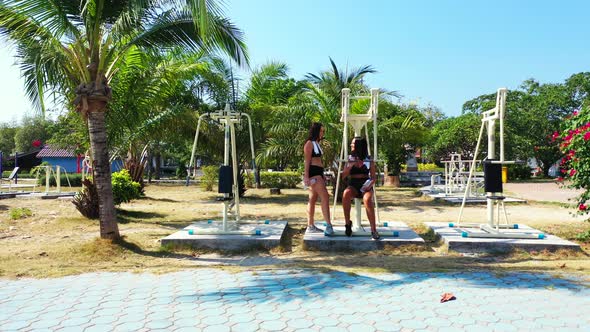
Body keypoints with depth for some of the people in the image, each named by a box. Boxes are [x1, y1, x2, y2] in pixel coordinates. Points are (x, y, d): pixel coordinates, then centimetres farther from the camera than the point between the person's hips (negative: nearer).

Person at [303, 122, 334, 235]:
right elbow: (307, 161, -13)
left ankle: (310, 226, 14)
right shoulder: (309, 143, -7)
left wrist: (322, 175, 21)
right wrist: (306, 176, -19)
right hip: (313, 172, -10)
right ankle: (328, 225, -18)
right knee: (325, 197, -15)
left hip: (318, 173, 10)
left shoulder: (317, 143, 21)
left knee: (313, 199, 10)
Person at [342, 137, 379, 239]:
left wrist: (370, 184, -16)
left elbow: (373, 178, 6)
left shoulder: (369, 160, 6)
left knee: (367, 200, -36)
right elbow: (343, 176, 6)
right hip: (353, 186, 1)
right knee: (346, 193, -36)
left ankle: (373, 230, -29)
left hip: (365, 186, -1)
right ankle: (347, 223, -24)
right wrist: (350, 165, -9)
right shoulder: (350, 159, 11)